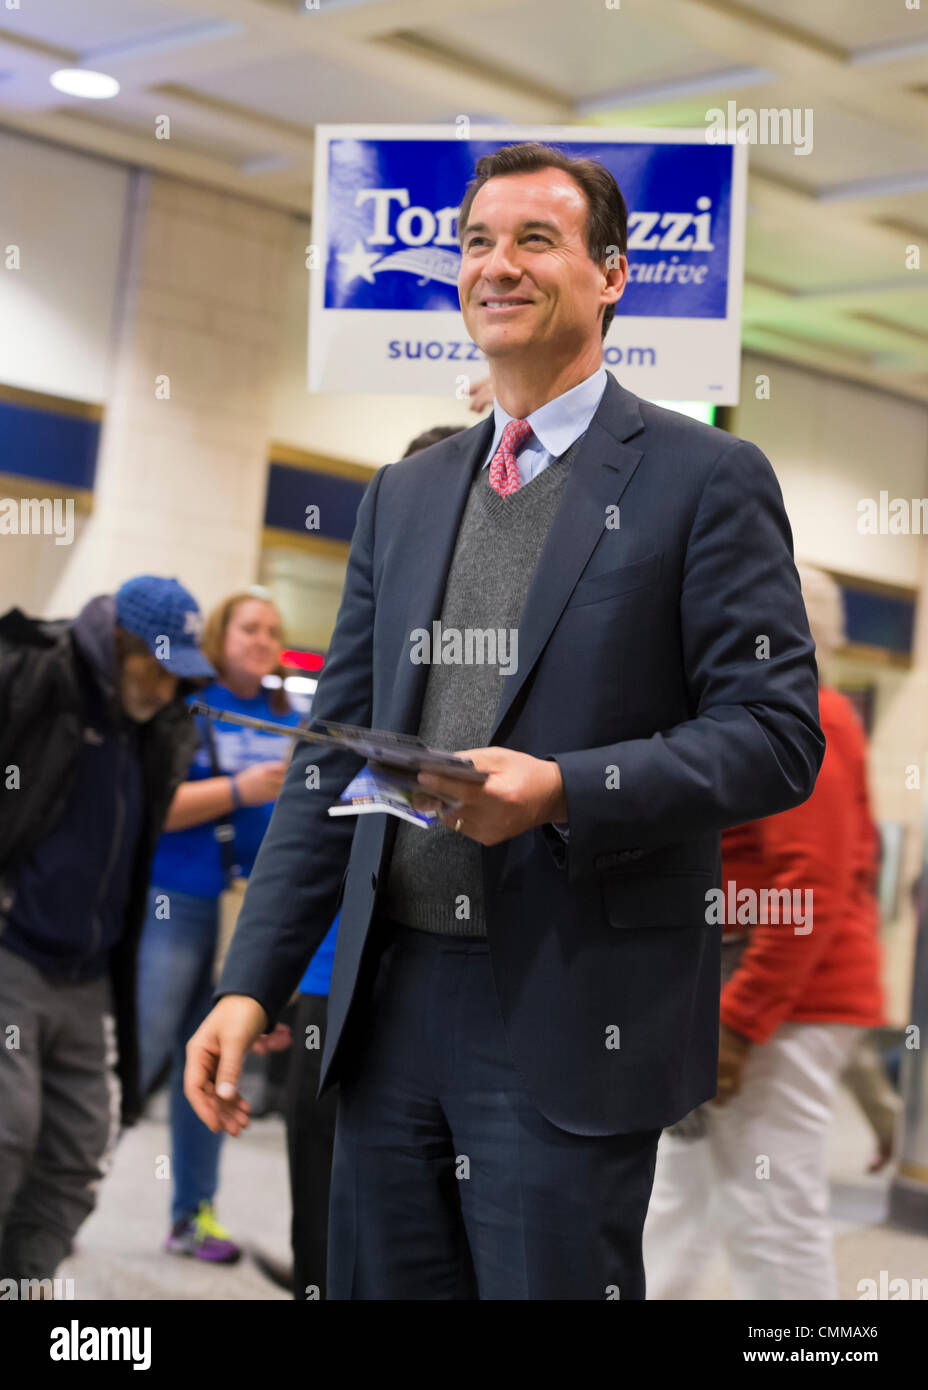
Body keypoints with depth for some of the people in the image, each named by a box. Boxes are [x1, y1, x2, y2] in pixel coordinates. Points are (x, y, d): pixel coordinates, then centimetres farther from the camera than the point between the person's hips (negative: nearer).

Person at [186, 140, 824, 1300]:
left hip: (574, 1022, -5)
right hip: (390, 1002, 5)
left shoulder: (705, 480, -2)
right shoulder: (404, 494, 15)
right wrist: (251, 983, 6)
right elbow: (331, 757, 15)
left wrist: (563, 791, -22)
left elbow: (778, 734, -8)